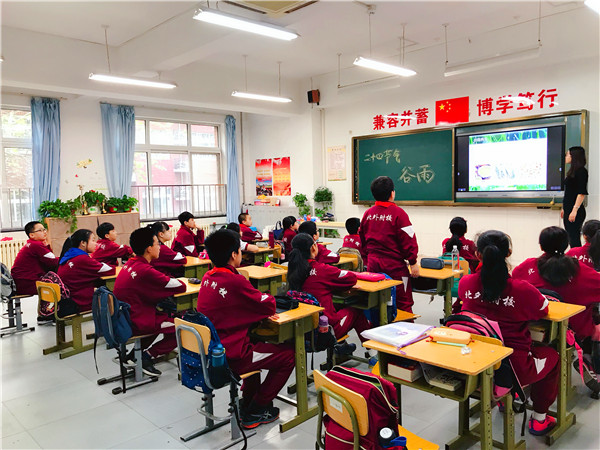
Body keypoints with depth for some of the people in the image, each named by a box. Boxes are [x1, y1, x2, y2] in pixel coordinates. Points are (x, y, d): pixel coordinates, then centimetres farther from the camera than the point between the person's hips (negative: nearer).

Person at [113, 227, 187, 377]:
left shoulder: (130, 264, 3)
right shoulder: (145, 271, -23)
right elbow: (182, 287, -19)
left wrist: (167, 280, 0)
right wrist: (173, 280, 2)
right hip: (134, 324, -9)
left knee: (163, 314, 26)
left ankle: (135, 353, 21)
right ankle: (148, 355, 2)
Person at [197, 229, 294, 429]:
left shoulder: (208, 278, 3)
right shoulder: (235, 281, -23)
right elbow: (269, 305, -13)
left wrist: (260, 308, 1)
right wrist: (268, 298, 8)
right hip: (228, 358, -9)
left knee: (256, 344, 33)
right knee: (288, 354, 4)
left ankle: (248, 399, 37)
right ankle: (255, 412, 13)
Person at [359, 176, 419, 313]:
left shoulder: (368, 213, 4)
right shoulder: (398, 213, -12)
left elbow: (363, 239, 14)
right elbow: (408, 239, -12)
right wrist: (413, 262, -4)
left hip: (373, 264, 6)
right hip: (394, 265, -5)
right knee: (403, 304, 4)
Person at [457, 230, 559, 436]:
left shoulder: (465, 284, -11)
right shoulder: (522, 290, -21)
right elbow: (543, 310, 0)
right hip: (514, 368, -4)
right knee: (551, 355, 28)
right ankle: (539, 419, 35)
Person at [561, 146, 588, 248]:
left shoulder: (581, 171, -10)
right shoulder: (572, 171, 16)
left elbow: (582, 193, -17)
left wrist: (575, 210, -22)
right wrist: (564, 209, 23)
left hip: (576, 212, -9)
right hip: (568, 210, 9)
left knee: (574, 239, -9)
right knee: (570, 238, 11)